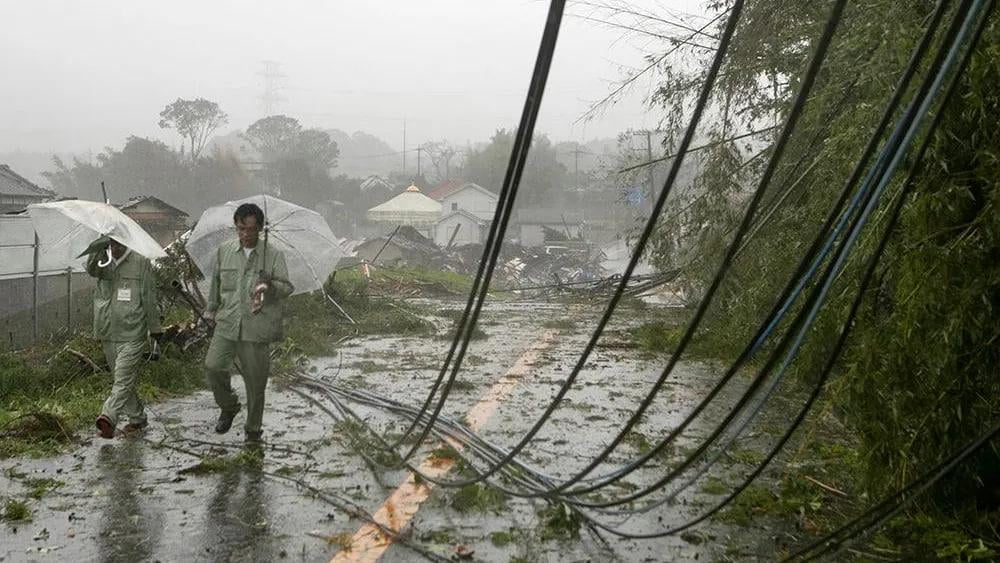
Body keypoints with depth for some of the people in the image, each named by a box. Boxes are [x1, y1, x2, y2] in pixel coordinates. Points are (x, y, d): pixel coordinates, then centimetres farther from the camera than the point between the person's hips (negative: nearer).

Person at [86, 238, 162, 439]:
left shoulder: (141, 262, -2)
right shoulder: (104, 262, 9)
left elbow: (150, 298, 0)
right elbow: (91, 269, -15)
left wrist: (155, 328, 2)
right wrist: (100, 248, -28)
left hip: (132, 334, -5)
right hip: (108, 334, 5)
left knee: (123, 381, -14)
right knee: (124, 380, 14)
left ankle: (108, 418, -26)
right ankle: (137, 418, 26)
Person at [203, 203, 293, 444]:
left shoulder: (274, 256, -1)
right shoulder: (224, 252, 8)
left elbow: (287, 287, -9)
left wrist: (270, 286, -30)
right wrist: (212, 308, 28)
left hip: (256, 327, -2)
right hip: (227, 324, 3)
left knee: (255, 382, 3)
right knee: (213, 367, -13)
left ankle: (253, 431, 22)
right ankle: (229, 407, 17)